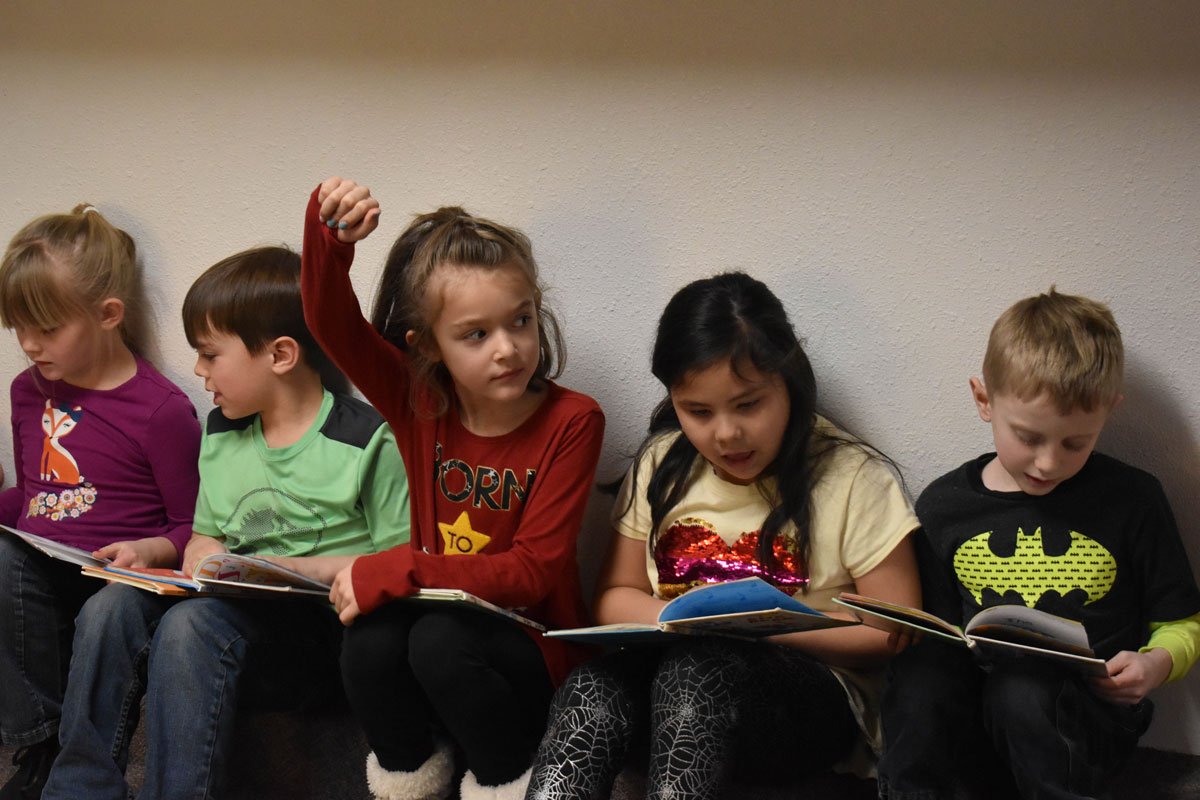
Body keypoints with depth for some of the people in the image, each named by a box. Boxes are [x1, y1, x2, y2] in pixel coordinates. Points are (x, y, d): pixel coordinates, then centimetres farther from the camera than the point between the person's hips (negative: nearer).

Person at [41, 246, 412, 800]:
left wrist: (301, 569, -13)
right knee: (111, 606, -18)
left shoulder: (369, 441, -6)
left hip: (319, 624, -7)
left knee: (191, 625, -32)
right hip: (231, 607, 7)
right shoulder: (221, 433, 17)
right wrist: (200, 555, 2)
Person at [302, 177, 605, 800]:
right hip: (440, 611, 3)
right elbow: (331, 321, -10)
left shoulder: (571, 422, -13)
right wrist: (329, 237, -31)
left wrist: (398, 570, -23)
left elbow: (531, 572, -16)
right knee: (372, 637, -29)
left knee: (440, 638, -32)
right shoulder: (420, 402, -1)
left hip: (533, 645, -3)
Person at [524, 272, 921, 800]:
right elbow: (613, 600, 16)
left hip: (812, 698, -3)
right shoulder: (661, 469, 11)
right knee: (593, 689, -31)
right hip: (666, 674, 4)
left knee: (697, 668, -36)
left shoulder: (852, 479, -1)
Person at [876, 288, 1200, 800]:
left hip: (1084, 717, -2)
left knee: (1021, 686, -35)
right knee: (920, 667, -30)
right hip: (973, 723, 2)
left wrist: (1156, 663, -12)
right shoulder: (943, 506, 9)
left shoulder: (1132, 502, 3)